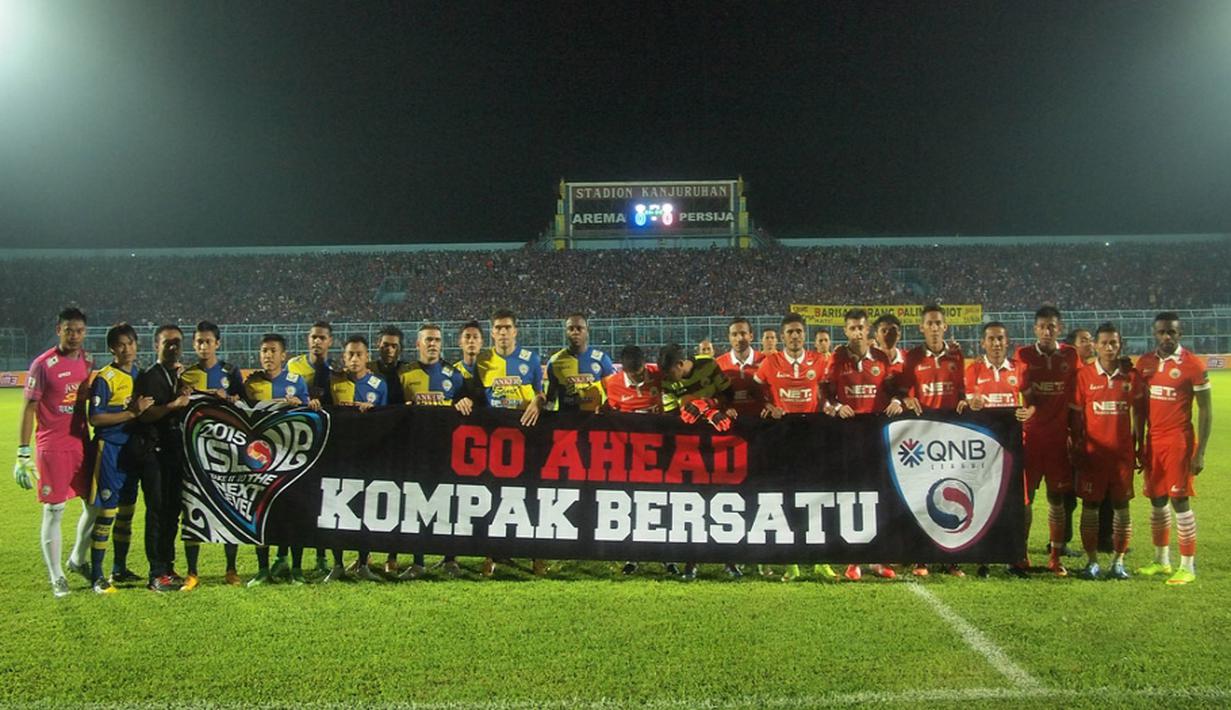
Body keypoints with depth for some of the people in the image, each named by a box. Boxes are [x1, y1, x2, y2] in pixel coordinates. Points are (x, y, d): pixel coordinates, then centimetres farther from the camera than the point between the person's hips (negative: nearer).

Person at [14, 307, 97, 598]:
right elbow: (29, 409, -8)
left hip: (81, 442, 6)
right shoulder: (43, 365, -9)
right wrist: (23, 453, -11)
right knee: (54, 511, -1)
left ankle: (78, 560, 33)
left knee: (94, 505, 12)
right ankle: (56, 577, 10)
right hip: (52, 447, -6)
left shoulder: (87, 362, 8)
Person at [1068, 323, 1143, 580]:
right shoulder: (1084, 375, -3)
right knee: (1090, 506, 2)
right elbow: (1076, 415, 1)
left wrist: (1139, 446, 10)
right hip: (1092, 452, -1)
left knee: (1121, 506, 6)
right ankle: (1092, 561, 12)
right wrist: (1077, 448, -1)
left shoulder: (1131, 375, 2)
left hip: (1123, 452, 2)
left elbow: (1139, 412, 11)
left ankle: (1119, 561, 17)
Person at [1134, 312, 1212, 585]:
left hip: (1179, 442, -5)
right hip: (1153, 441, 5)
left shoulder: (1192, 365, -8)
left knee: (1180, 501, -5)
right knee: (1156, 500, 11)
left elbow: (1205, 410, -7)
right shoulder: (1145, 363, 7)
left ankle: (1188, 566, 4)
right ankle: (1161, 560, 24)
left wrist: (1200, 452, -11)